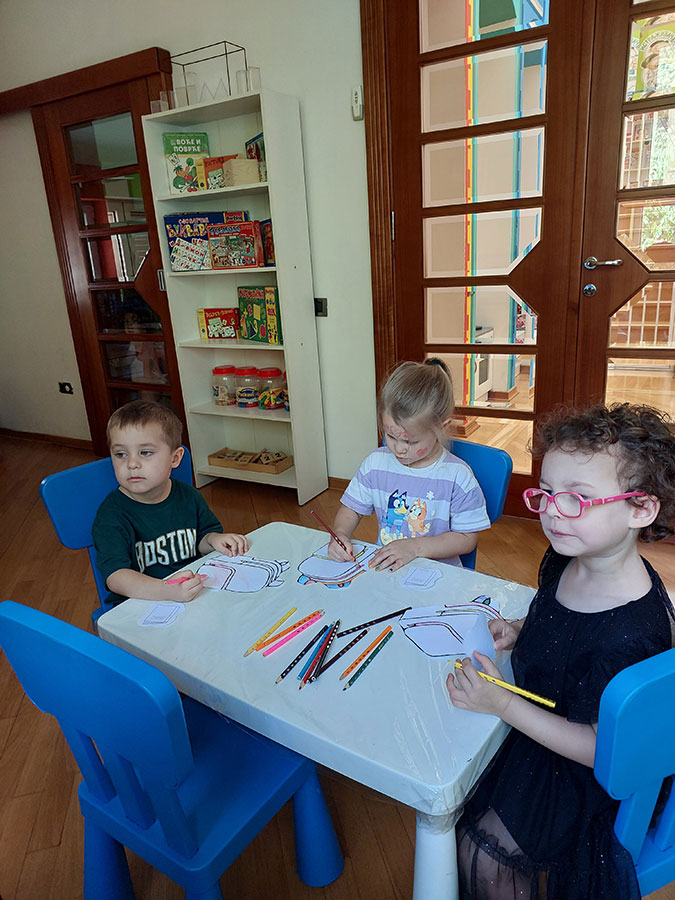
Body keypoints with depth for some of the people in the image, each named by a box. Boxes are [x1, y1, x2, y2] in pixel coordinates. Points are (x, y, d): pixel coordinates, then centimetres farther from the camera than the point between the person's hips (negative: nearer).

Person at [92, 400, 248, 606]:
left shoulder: (189, 497, 0)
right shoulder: (111, 514, -15)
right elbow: (115, 576, -26)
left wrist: (213, 539, -6)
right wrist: (165, 590, -42)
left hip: (193, 593, 2)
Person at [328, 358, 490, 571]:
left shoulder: (457, 477, -12)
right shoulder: (375, 463, -1)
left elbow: (467, 539, -7)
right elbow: (351, 509, 9)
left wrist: (414, 547, -17)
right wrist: (340, 533, -12)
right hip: (382, 568, 3)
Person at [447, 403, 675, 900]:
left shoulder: (633, 634, -37)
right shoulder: (564, 559, -11)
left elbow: (600, 748, -27)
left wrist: (503, 704, -30)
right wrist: (518, 632, -6)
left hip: (586, 771, -7)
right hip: (539, 713, 8)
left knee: (483, 847, -7)